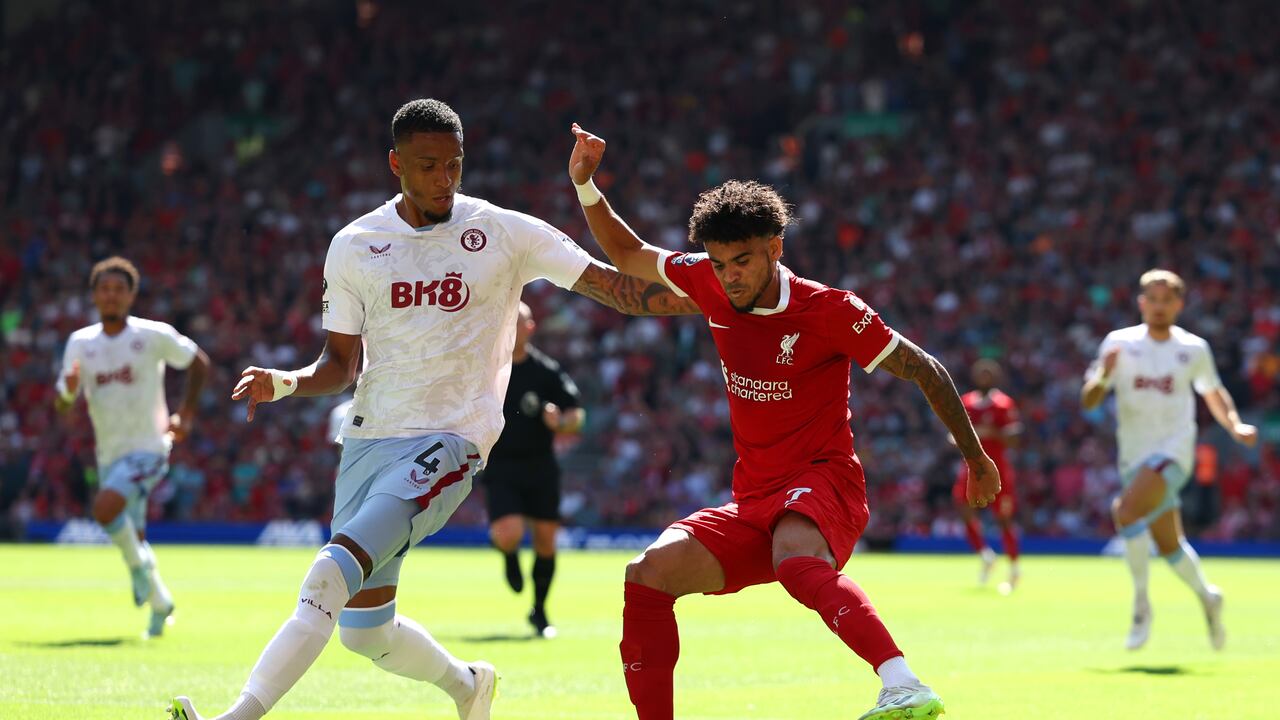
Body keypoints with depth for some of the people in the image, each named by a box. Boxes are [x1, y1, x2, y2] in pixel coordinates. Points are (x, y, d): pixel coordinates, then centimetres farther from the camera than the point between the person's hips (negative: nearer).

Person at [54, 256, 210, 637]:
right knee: (133, 538, 11)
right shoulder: (80, 343, 3)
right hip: (109, 455, 5)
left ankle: (140, 564, -5)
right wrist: (69, 389, -21)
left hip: (148, 448, -5)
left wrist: (185, 414, -1)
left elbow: (199, 363, 5)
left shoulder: (154, 336, -8)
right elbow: (61, 405, 3)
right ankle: (160, 602, 32)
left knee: (106, 507, -29)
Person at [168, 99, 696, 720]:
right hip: (369, 437, 5)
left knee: (329, 577, -24)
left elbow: (615, 287, -2)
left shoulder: (505, 234, -2)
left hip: (449, 442, -5)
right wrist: (285, 384, -12)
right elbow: (341, 362, 10)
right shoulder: (354, 246, 6)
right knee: (364, 631, 11)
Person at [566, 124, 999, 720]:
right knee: (648, 575, -17)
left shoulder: (829, 310, -12)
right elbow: (628, 255, 21)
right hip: (752, 502, 6)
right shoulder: (711, 284, 5)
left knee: (795, 561, -41)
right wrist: (584, 185, 8)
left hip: (823, 482, -6)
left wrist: (975, 458, 1)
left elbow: (924, 371, -3)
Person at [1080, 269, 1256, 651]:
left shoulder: (1194, 349, 2)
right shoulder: (1120, 343, 0)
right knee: (1170, 546, 10)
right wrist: (1104, 374, -23)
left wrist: (1236, 426, 5)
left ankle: (1141, 603, -15)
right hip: (1134, 458, 3)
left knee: (1127, 510, -27)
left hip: (1173, 452, -3)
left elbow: (1213, 393, 21)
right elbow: (1088, 401, -4)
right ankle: (1207, 597, 38)